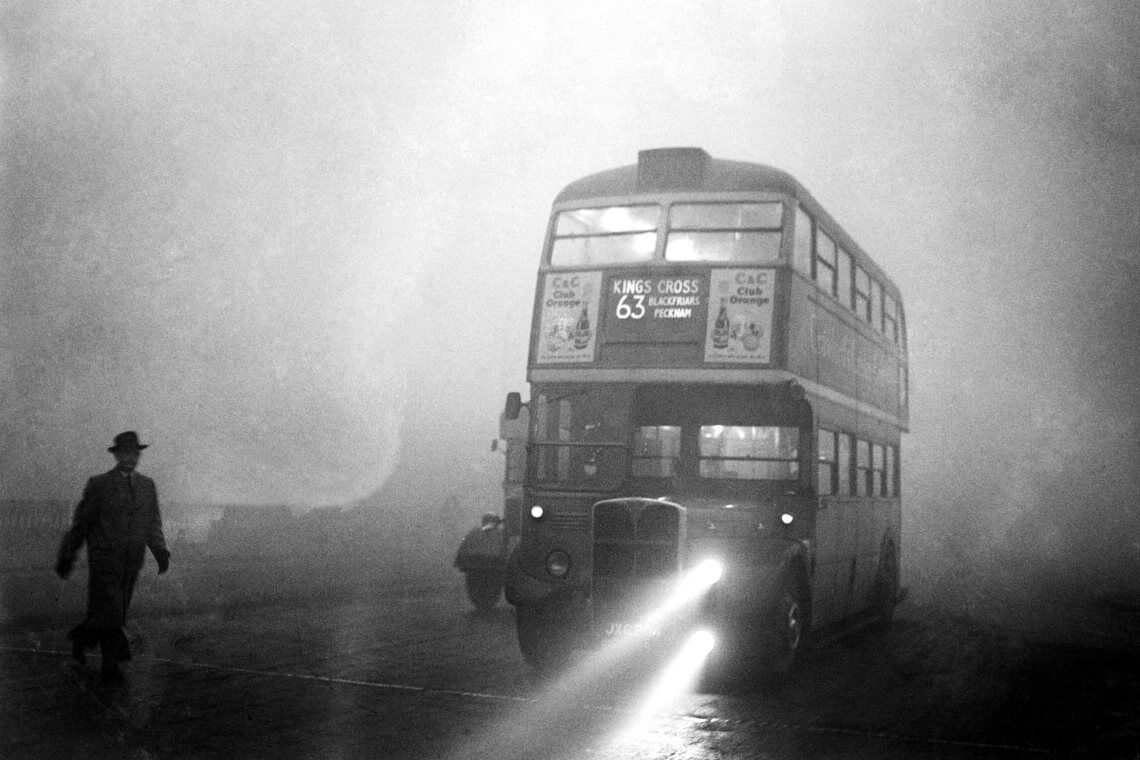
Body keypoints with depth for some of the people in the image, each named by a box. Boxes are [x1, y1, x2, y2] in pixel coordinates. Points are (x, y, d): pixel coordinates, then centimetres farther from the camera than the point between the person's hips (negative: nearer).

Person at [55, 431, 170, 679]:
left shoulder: (147, 485, 7)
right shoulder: (99, 484, -5)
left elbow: (153, 525, 8)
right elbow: (80, 524, 0)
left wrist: (161, 553, -7)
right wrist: (66, 557, 3)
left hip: (131, 563, 5)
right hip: (104, 559, -5)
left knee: (113, 613, 12)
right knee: (109, 612, -11)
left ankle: (81, 638, 36)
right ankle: (112, 662, -2)